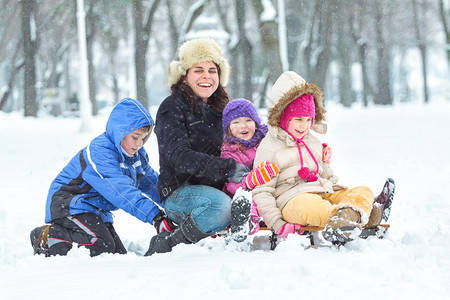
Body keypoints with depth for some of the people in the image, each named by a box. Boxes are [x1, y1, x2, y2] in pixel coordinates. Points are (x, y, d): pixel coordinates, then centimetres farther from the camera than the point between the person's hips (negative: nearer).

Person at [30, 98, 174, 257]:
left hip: (97, 211, 10)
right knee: (101, 246, -29)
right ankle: (47, 238, -12)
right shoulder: (98, 152, -27)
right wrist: (155, 215, -46)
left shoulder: (137, 154, 4)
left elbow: (151, 183, 14)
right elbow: (121, 190, -38)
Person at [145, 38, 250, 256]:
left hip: (215, 188, 7)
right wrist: (227, 169, -27)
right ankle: (166, 245, -20)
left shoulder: (219, 109, 16)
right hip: (179, 192, -7)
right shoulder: (172, 109, -5)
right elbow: (180, 157, -19)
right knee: (221, 206, -36)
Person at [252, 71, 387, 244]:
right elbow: (262, 191, -6)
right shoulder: (269, 148, 0)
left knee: (364, 191, -13)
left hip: (324, 194, 7)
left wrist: (338, 191, 17)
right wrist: (277, 223, -17)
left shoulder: (313, 142, 23)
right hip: (293, 199, -7)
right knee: (309, 207, -42)